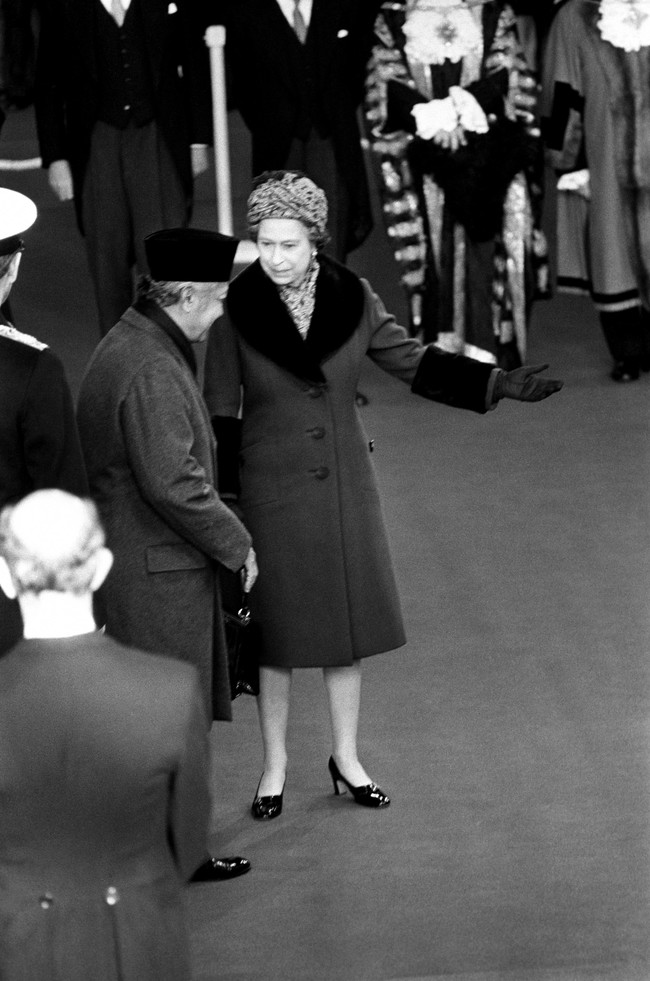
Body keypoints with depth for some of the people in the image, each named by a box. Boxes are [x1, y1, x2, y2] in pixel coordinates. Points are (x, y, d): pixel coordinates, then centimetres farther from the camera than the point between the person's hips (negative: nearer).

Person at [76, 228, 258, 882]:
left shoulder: (126, 344, 11)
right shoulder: (152, 369, -23)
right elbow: (172, 482, -27)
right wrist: (235, 544, -15)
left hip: (125, 553, 10)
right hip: (156, 572, -10)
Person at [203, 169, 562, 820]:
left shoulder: (351, 300, -5)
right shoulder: (237, 311, -12)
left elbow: (413, 363, 3)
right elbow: (221, 412, -7)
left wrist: (499, 383, -5)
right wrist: (224, 501, -9)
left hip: (344, 484, 3)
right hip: (271, 491, -3)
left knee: (347, 620, 11)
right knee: (276, 630, 5)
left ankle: (346, 757, 27)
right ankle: (274, 766, 20)